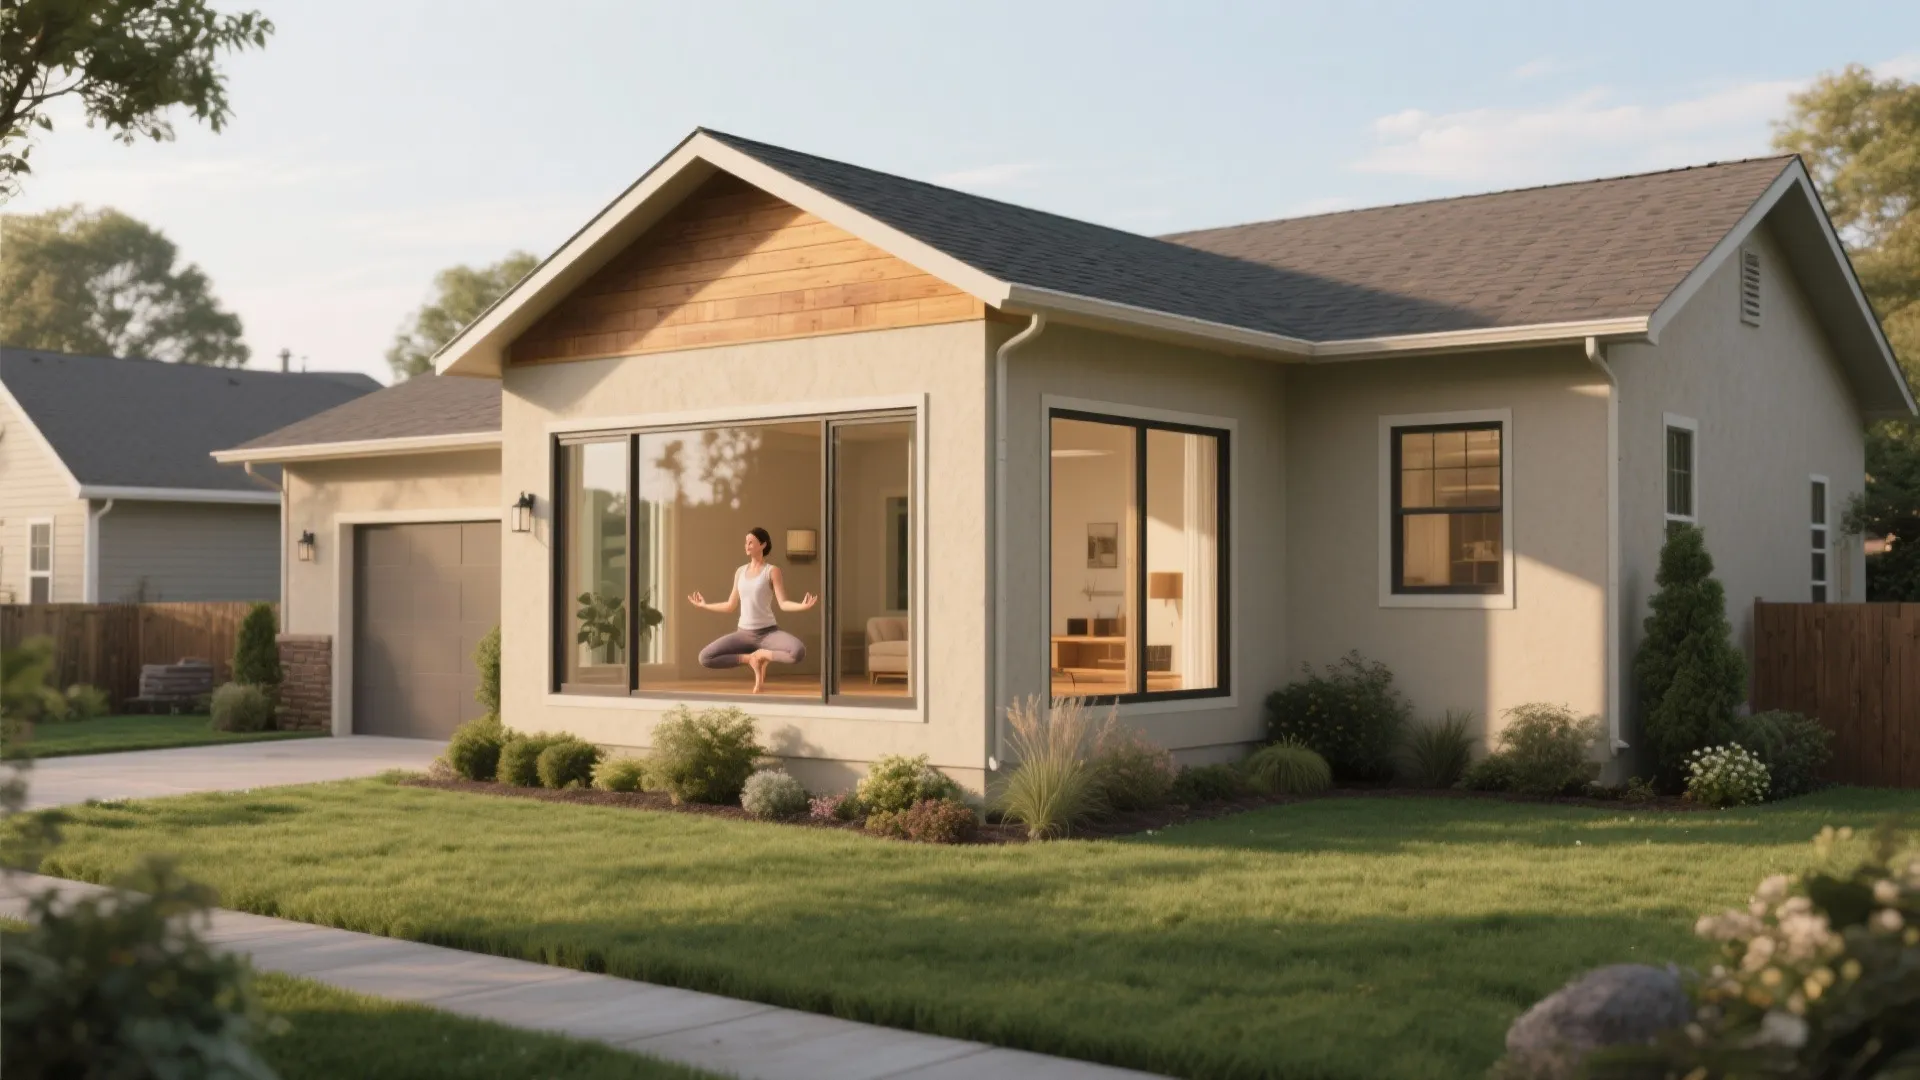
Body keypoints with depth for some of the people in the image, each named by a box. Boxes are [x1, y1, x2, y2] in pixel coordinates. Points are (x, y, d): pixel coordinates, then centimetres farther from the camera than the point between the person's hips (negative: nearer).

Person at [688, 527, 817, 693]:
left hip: (768, 632, -4)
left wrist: (802, 606, -31)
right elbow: (731, 605, 18)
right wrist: (705, 606, 26)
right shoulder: (740, 572, 10)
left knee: (798, 652, -36)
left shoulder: (772, 571, -4)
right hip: (744, 634, 4)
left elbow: (783, 603, -12)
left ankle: (762, 655, -6)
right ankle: (750, 659, 0)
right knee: (704, 658, -14)